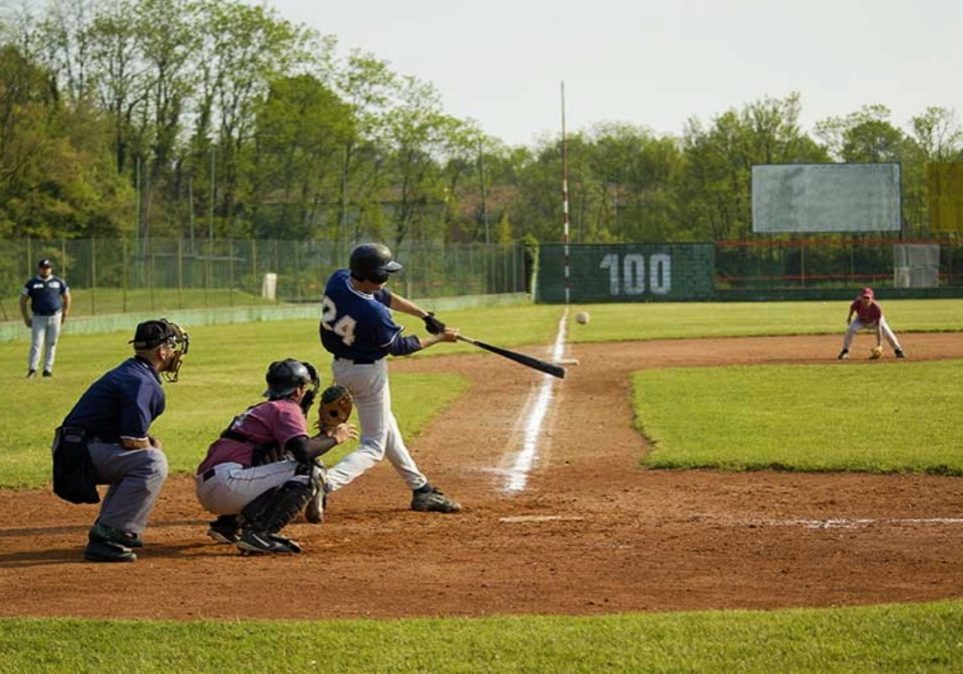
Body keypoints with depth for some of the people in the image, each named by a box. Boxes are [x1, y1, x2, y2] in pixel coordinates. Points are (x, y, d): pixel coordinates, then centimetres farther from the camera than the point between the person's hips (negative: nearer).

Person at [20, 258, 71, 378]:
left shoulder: (59, 282, 7)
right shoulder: (32, 283, 1)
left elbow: (66, 298, 16)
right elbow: (23, 301, 5)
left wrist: (64, 314, 9)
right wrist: (26, 318, 0)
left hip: (55, 317, 2)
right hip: (38, 318, -2)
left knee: (51, 344, 4)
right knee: (36, 344, -9)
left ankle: (48, 369, 10)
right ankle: (32, 369, -7)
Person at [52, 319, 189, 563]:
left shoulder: (130, 371, 17)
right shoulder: (142, 383, -16)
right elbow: (131, 440, -21)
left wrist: (148, 442, 5)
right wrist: (153, 447, -1)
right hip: (81, 453, -11)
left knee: (143, 455, 26)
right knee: (152, 462, -21)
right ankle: (105, 538, -21)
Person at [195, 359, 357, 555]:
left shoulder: (261, 409, 28)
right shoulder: (286, 409, 0)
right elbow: (303, 450, -16)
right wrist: (334, 438, 1)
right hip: (227, 483, -10)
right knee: (310, 469, -10)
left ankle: (228, 524, 13)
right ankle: (260, 534, -21)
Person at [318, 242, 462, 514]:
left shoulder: (338, 279, -11)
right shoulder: (373, 313, -33)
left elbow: (385, 297, 4)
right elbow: (399, 347, -14)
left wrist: (425, 315, 6)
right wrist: (438, 338, -1)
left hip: (341, 366, 9)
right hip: (368, 372, -9)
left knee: (386, 428, 22)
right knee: (374, 446, 1)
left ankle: (421, 489, 34)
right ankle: (323, 484, -19)